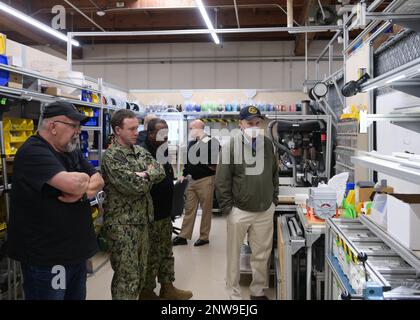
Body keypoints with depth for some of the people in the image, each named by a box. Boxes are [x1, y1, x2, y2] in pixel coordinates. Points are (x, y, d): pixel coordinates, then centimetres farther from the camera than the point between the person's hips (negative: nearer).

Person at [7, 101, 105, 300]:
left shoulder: (71, 151, 12)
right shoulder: (33, 152, -18)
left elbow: (99, 181, 7)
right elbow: (73, 183, -31)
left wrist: (82, 191, -15)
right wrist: (85, 179, -8)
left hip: (76, 250, 9)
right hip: (45, 257, -8)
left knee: (77, 296, 19)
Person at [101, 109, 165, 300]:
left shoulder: (140, 151, 10)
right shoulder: (111, 156, -15)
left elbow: (160, 171, 1)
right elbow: (132, 185, -23)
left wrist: (143, 175, -15)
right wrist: (148, 177, -5)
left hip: (141, 220, 8)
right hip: (121, 225, -8)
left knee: (140, 273, 17)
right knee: (127, 277, 1)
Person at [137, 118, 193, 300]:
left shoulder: (163, 151, 11)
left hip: (165, 213, 9)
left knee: (166, 252, 18)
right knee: (151, 257, 5)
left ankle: (167, 288, 31)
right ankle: (147, 292, 22)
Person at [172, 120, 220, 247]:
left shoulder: (212, 143, -11)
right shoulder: (192, 143, 12)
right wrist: (184, 174, 16)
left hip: (206, 180, -7)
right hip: (192, 180, 7)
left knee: (206, 209, 4)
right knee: (189, 209, 10)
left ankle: (204, 237, 15)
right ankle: (183, 236, 16)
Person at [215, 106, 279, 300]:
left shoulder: (268, 144, 5)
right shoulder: (231, 145, -8)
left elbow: (274, 175, 14)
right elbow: (222, 180, -9)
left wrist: (274, 200, 10)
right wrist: (227, 208, -11)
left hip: (265, 211, 4)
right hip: (239, 210, -3)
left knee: (262, 255, 13)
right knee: (233, 254, 9)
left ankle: (258, 291, 32)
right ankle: (234, 294, 26)